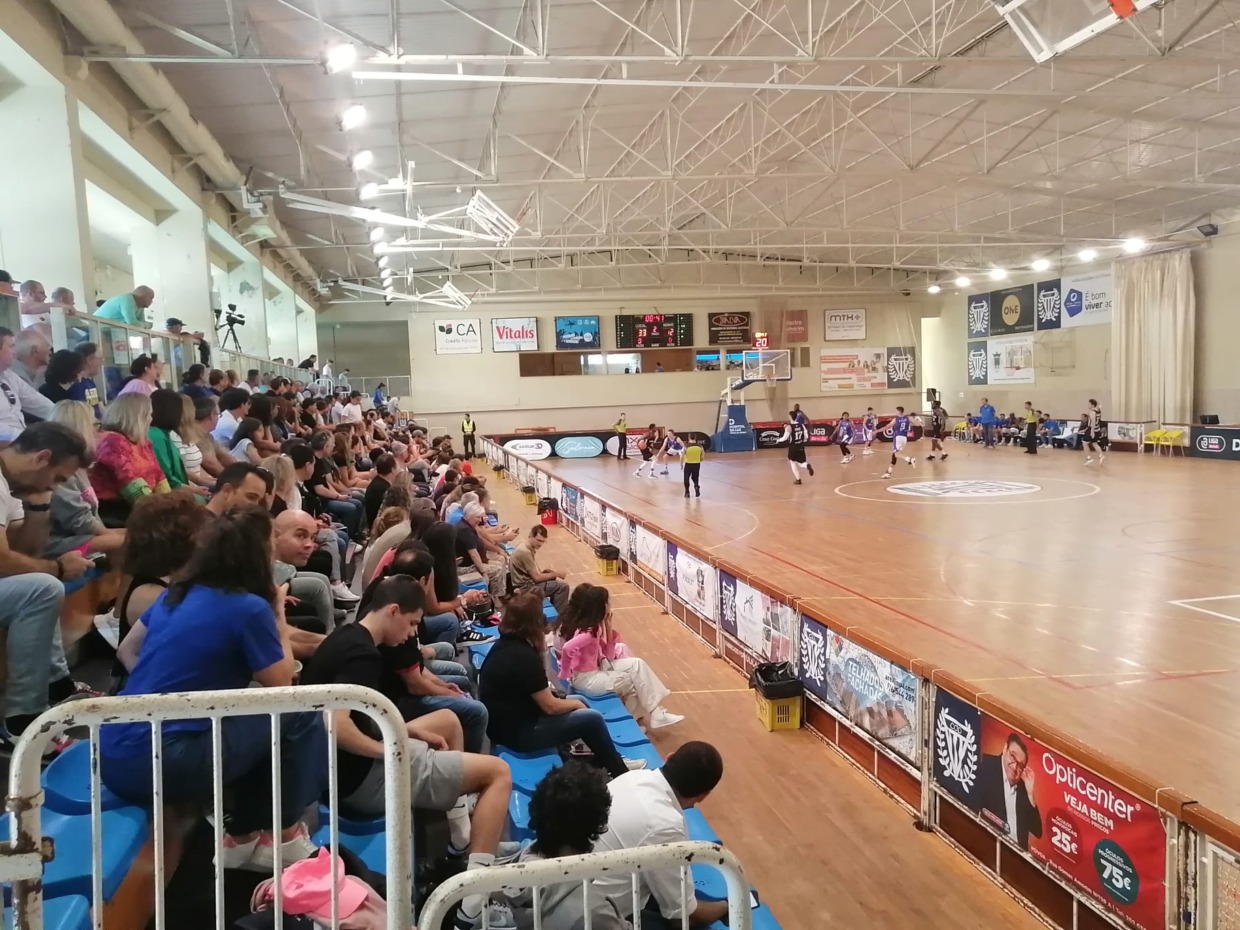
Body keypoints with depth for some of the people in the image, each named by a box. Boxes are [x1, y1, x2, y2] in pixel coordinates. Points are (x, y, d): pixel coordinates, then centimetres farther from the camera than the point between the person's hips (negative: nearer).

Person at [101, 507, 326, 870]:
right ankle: (284, 835, 15)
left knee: (255, 719, 23)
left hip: (112, 758, 8)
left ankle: (242, 835, 24)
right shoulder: (248, 608, -12)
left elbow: (127, 651, 26)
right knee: (302, 713, 2)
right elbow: (283, 685, 1)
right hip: (158, 764, -8)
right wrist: (278, 613, 9)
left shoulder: (174, 593, 10)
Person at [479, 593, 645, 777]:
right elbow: (550, 706, -18)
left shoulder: (504, 644, 3)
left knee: (579, 702, 16)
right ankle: (620, 773, 16)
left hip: (503, 722, 10)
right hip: (516, 732, -10)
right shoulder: (524, 656, -26)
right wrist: (576, 704, -1)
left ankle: (610, 762, 27)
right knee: (592, 719, -5)